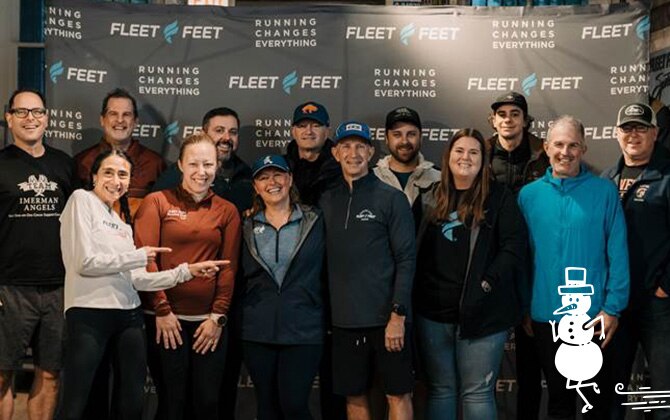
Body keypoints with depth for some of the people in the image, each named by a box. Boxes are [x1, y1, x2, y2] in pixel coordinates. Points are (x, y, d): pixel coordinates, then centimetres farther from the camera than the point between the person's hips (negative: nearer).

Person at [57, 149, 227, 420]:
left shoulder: (122, 223, 20)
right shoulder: (82, 200, 0)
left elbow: (136, 279, 11)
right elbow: (84, 262, -11)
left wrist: (188, 271, 6)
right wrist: (140, 257, -5)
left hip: (129, 316, 7)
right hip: (89, 311, -7)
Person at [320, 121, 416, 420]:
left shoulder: (391, 199, -3)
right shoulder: (326, 202, 9)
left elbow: (406, 260, -7)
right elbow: (327, 261, 11)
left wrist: (398, 314, -14)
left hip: (387, 317, -4)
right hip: (344, 319, 4)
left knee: (397, 393, 2)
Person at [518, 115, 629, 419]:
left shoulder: (604, 192, -5)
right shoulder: (528, 195, 1)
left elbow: (618, 254, -6)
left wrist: (613, 308, -10)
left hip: (593, 316, -2)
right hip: (545, 317, 2)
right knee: (558, 395, 16)